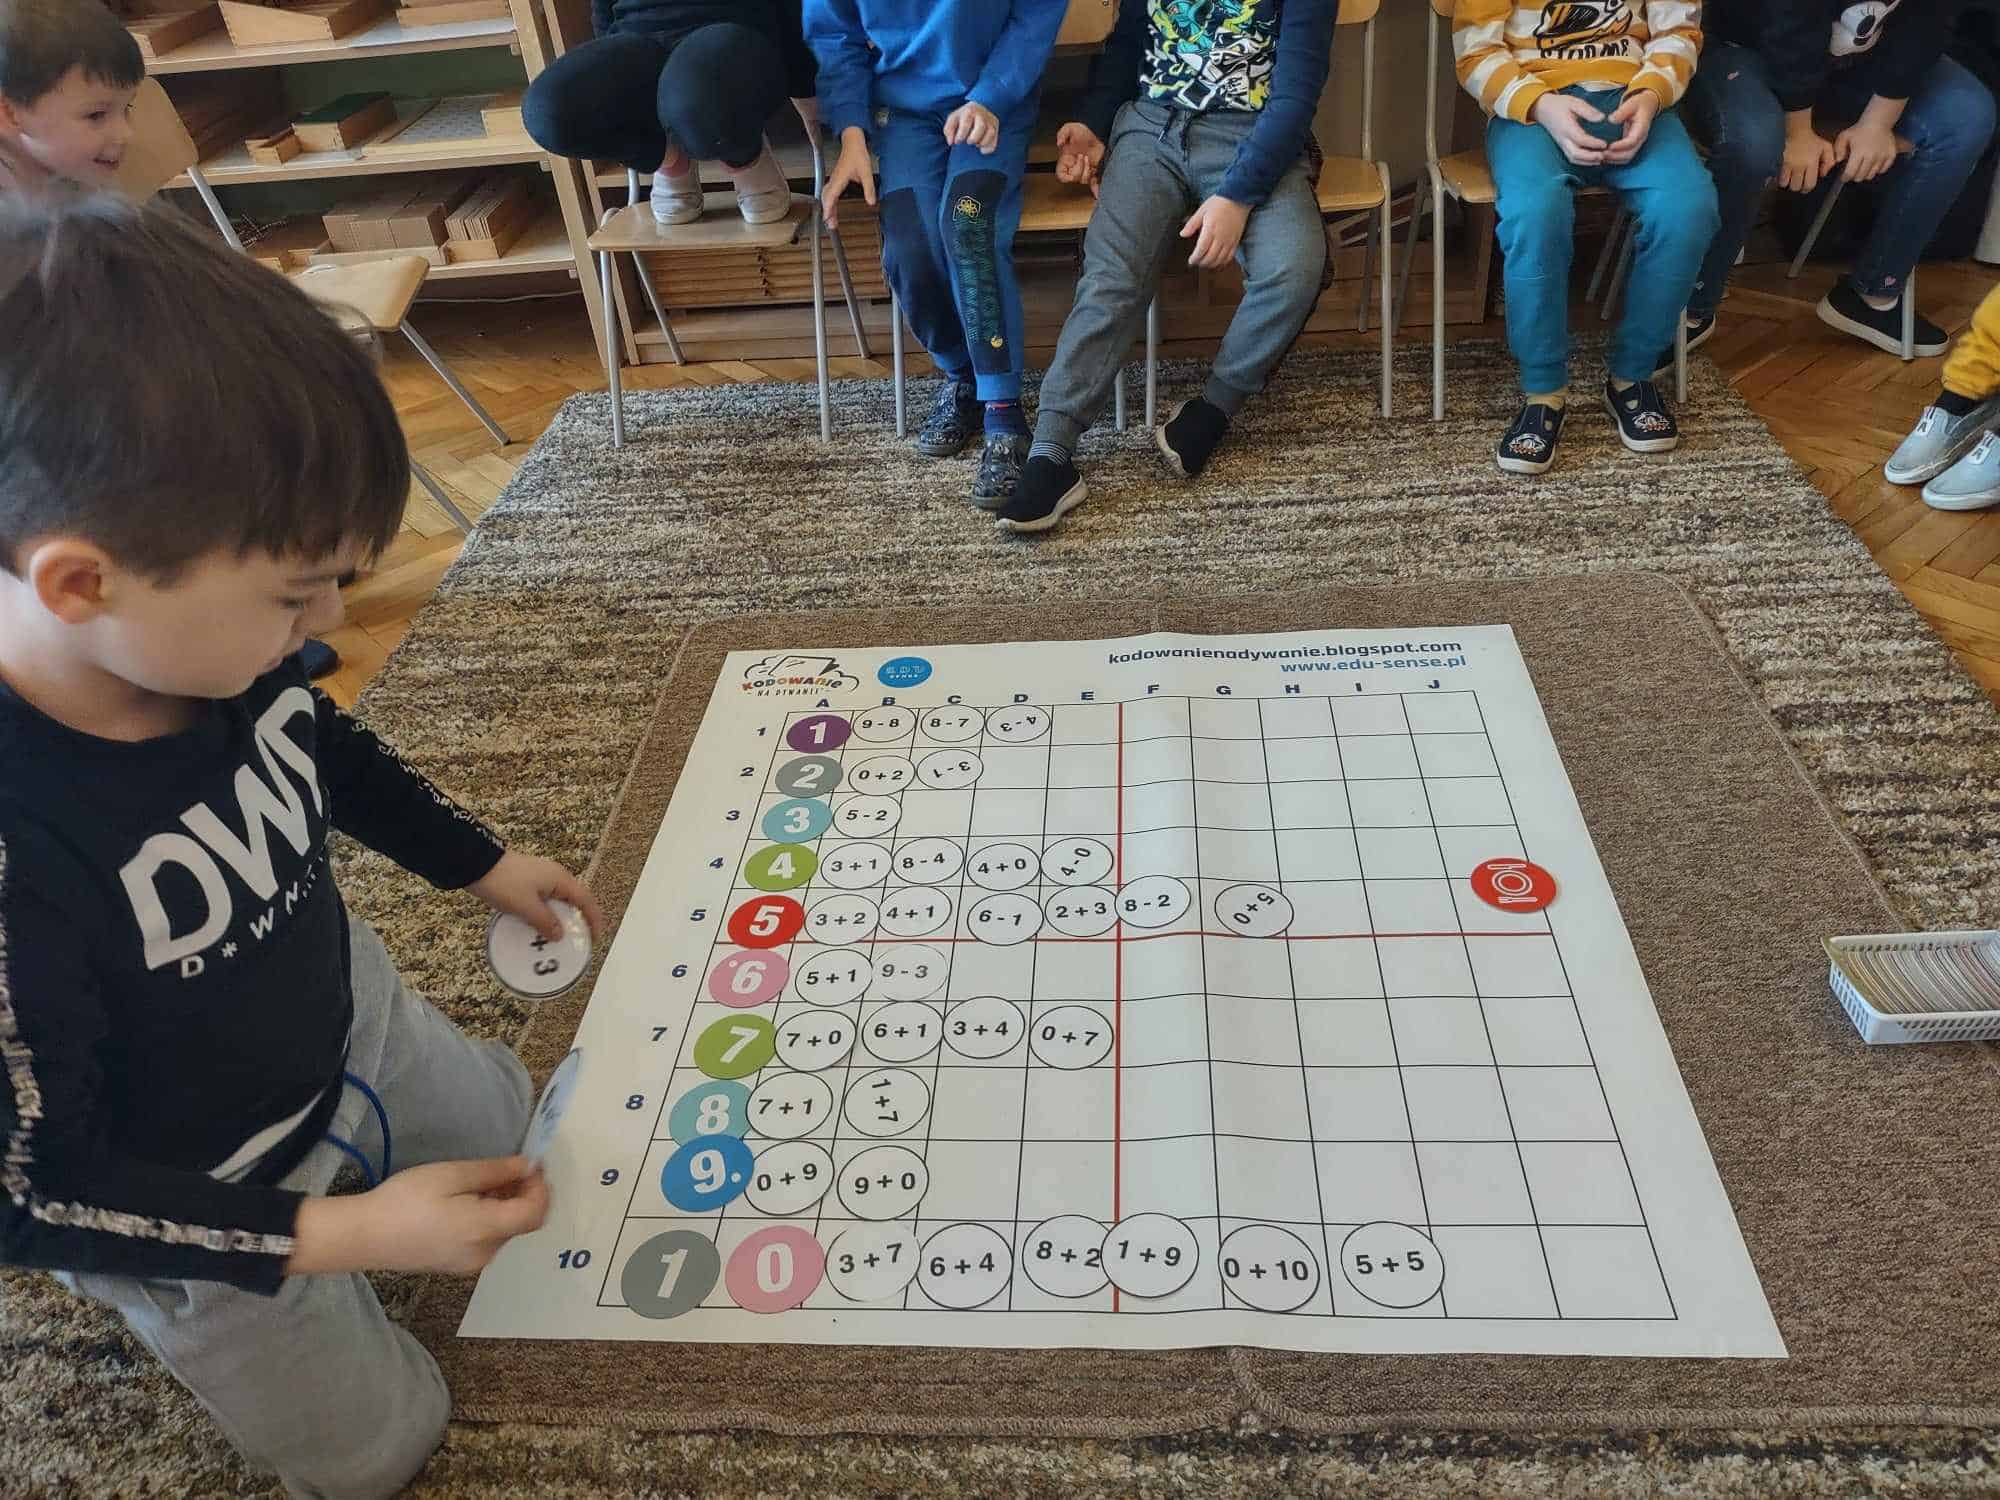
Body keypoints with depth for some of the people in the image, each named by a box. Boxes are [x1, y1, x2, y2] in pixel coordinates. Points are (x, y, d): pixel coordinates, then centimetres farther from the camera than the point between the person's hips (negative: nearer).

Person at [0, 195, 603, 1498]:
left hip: (351, 1021, 5)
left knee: (514, 1142, 30)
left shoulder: (204, 642, -22)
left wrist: (481, 862, 10)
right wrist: (339, 1236, -32)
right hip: (211, 1222, -5)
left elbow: (324, 750, 3)